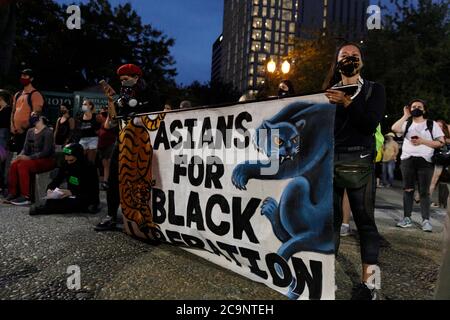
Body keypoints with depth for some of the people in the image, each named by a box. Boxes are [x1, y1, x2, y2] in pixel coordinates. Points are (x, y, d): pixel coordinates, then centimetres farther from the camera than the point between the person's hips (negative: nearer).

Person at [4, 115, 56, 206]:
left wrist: (29, 157, -23)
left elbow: (46, 152, -18)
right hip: (33, 159, 7)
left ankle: (25, 197, -27)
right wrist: (21, 155, -9)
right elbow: (26, 149, 13)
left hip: (47, 161, -7)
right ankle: (12, 194, -16)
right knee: (14, 164, -19)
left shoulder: (47, 132, -11)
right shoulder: (30, 131, 12)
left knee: (22, 165, -28)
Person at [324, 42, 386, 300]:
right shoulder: (329, 92, 16)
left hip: (359, 163, -2)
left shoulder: (374, 90, 11)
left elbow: (370, 124, -6)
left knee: (365, 221, 0)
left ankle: (368, 284, 8)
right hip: (329, 162, 2)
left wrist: (347, 103, -13)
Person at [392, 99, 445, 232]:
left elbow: (441, 142, 0)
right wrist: (406, 115, -3)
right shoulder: (407, 123, 12)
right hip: (407, 160, 2)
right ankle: (407, 218, 8)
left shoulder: (432, 124, 8)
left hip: (425, 161, -2)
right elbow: (394, 128, -10)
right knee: (408, 189, 3)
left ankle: (426, 220, 0)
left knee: (424, 191, -4)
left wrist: (423, 141, -12)